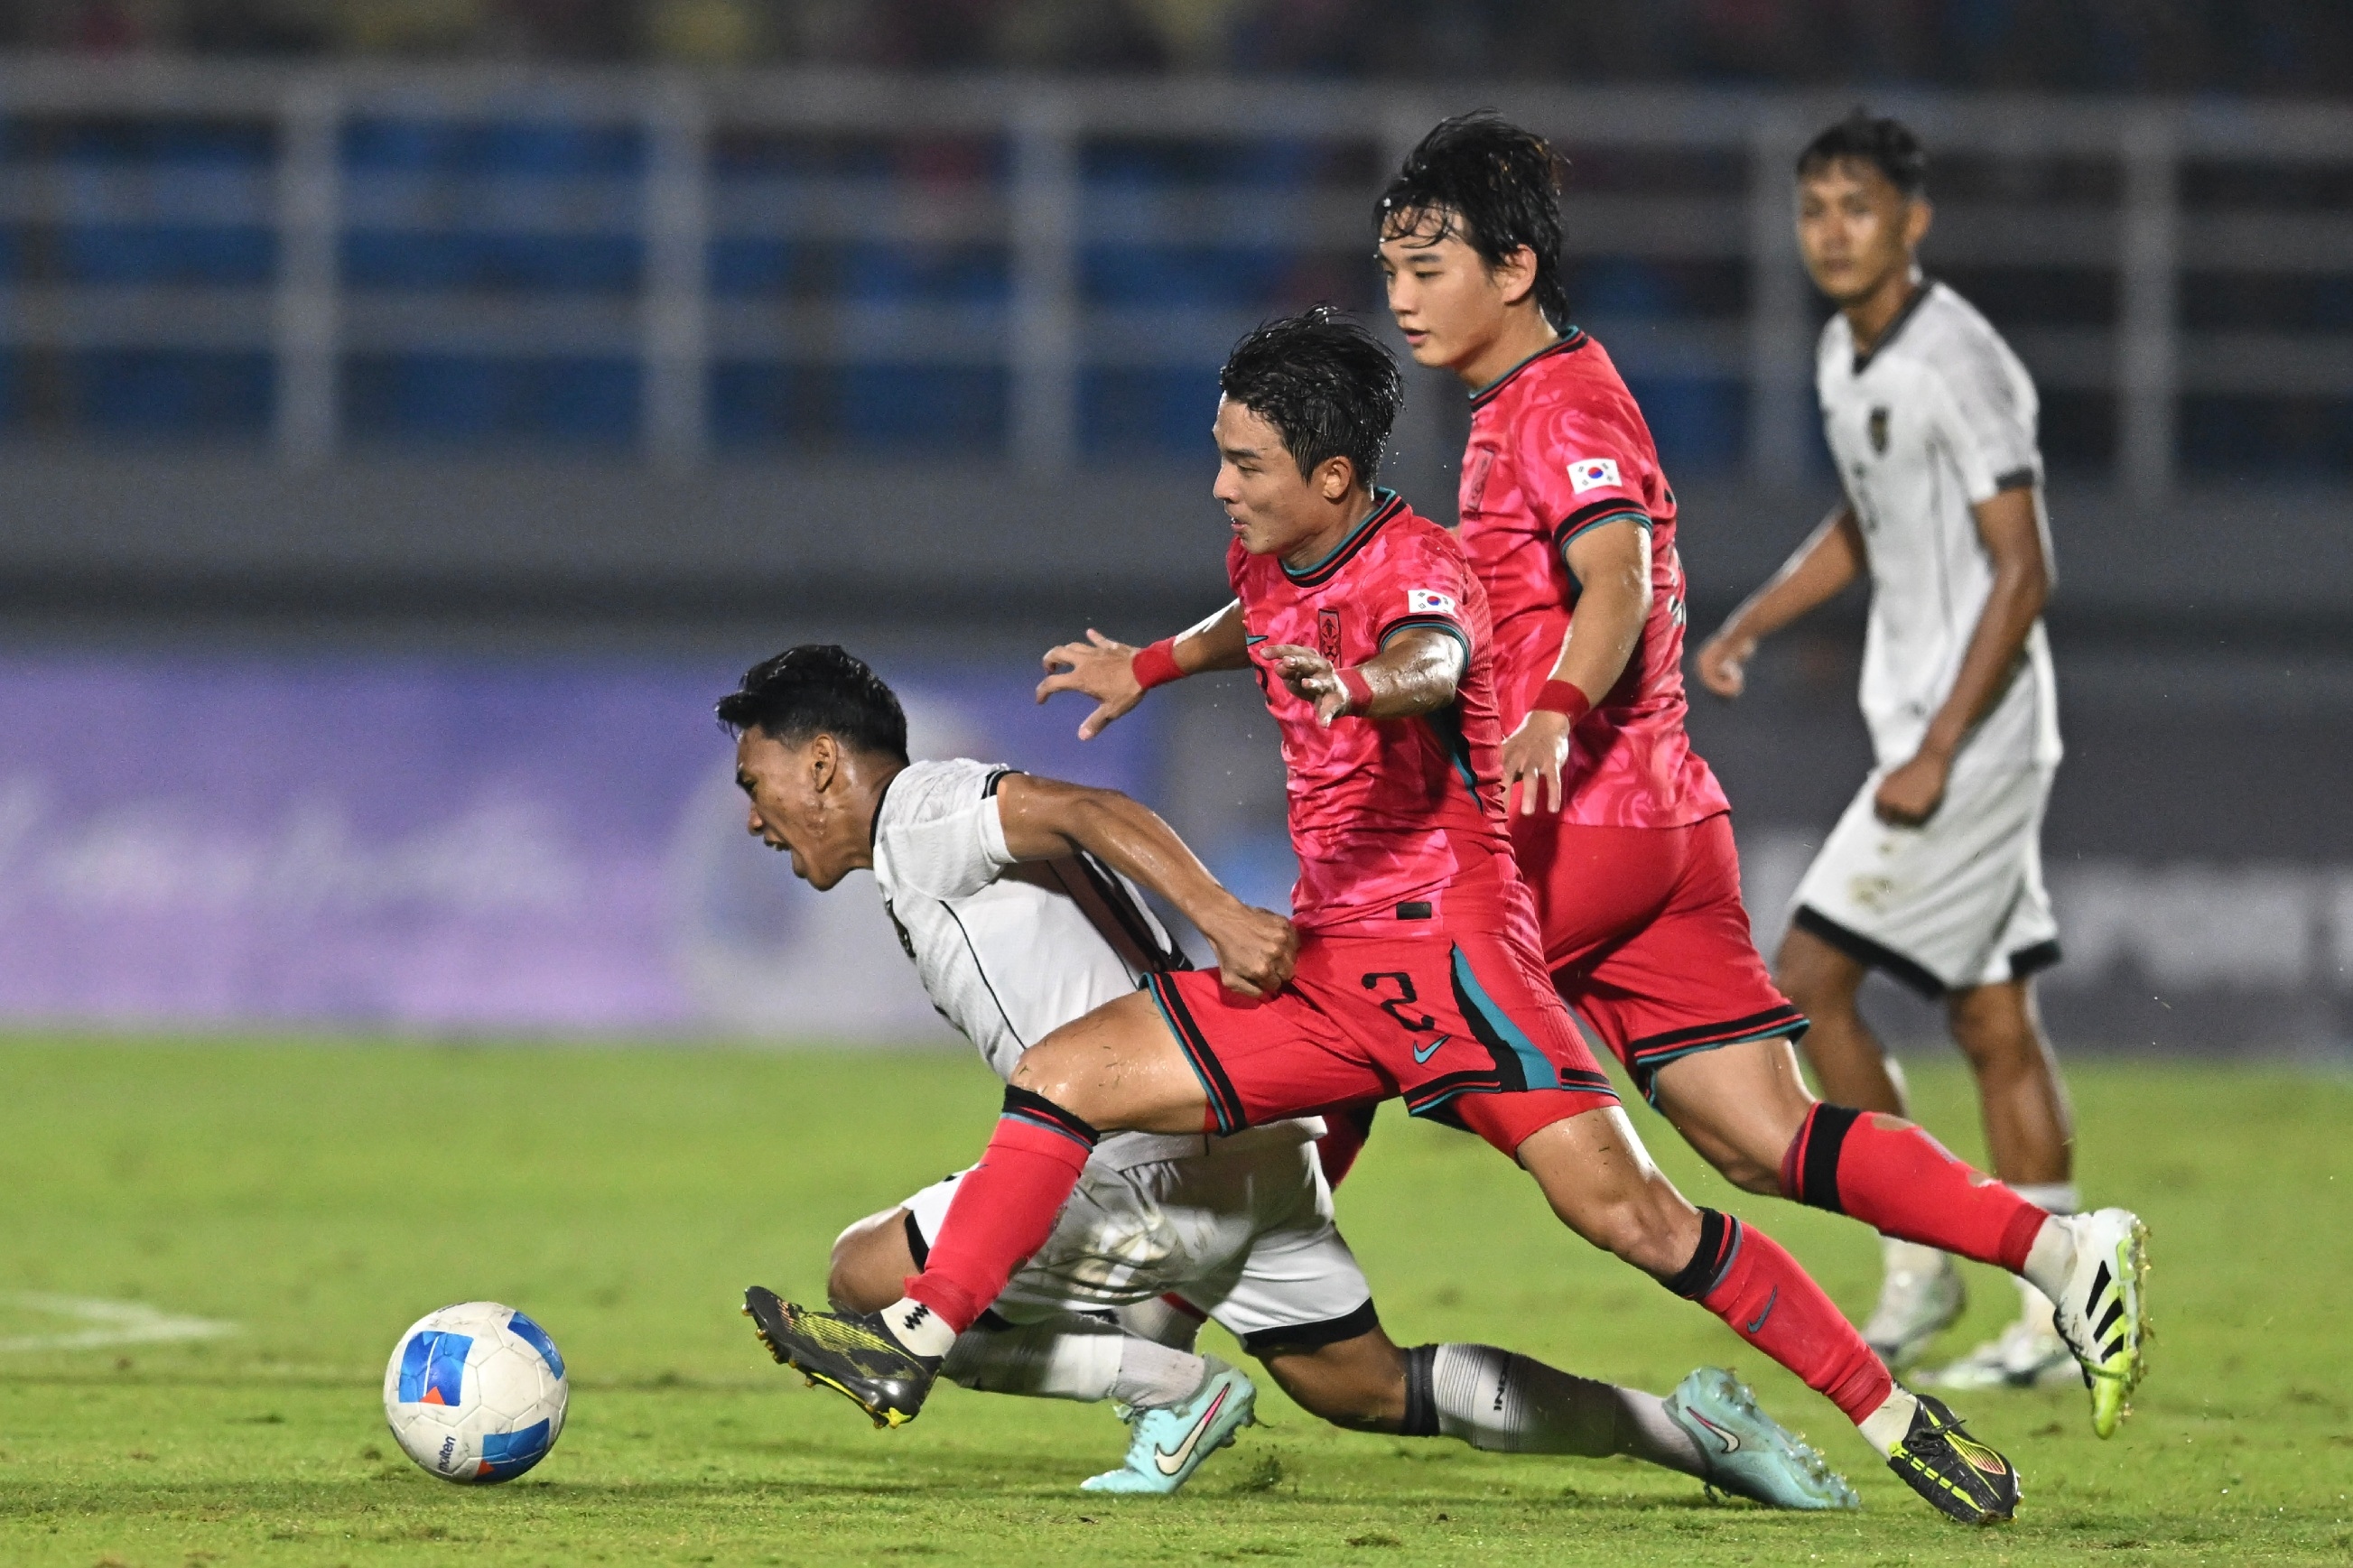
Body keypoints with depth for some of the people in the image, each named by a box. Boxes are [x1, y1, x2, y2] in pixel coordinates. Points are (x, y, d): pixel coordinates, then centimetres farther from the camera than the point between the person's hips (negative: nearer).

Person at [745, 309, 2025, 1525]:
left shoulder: (1416, 565, -13)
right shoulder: (1268, 561, 11)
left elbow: (1432, 661, -39)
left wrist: (1363, 682, -59)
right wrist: (1153, 665, 33)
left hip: (1451, 948, -8)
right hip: (1321, 965, 8)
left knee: (1625, 1212, -18)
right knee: (1060, 1079, -2)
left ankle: (1898, 1423, -13)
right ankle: (910, 1348, 0)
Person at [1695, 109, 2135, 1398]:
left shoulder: (1957, 364, -18)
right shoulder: (1844, 358, 11)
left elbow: (2023, 573, -20)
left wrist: (1936, 755, -22)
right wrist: (1748, 624, 11)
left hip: (1978, 730, -9)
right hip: (1923, 723, 9)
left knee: (1810, 976, -10)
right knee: (1991, 1018, 9)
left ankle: (1919, 1262, -1)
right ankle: (2060, 1319, 11)